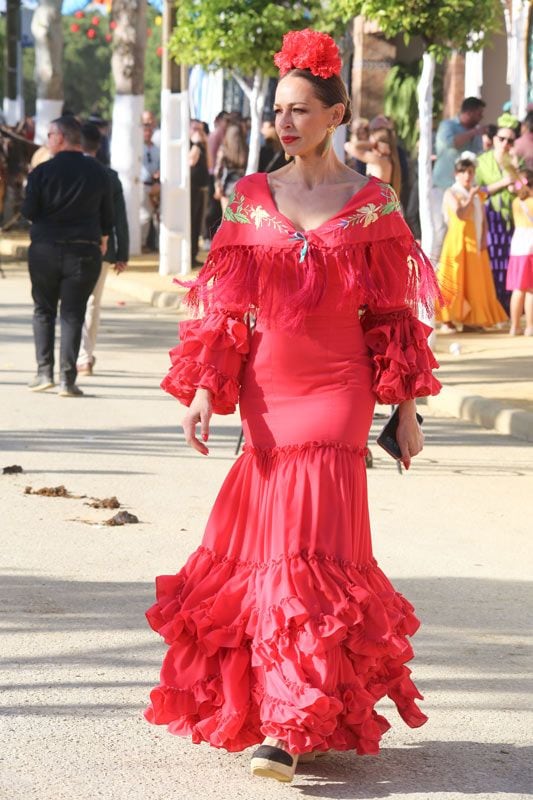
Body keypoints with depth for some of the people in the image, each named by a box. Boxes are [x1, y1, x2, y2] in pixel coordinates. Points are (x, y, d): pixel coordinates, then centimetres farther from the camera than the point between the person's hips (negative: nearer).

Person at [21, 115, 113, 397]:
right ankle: (68, 378, -4)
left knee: (43, 310, 12)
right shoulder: (98, 172, 2)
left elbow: (28, 211, -7)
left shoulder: (42, 171, -7)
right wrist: (103, 236, 28)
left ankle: (44, 371, 4)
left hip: (45, 249, -1)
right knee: (73, 314, 3)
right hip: (85, 250, 1)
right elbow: (107, 213, 9)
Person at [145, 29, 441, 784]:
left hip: (336, 392, -3)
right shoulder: (253, 197, 6)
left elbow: (392, 314, 3)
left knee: (311, 551, -9)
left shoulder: (371, 202, 0)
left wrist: (405, 407, 2)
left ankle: (291, 727, -11)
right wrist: (204, 391, -3)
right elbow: (227, 306, 6)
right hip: (266, 389, 3)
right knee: (263, 546, 7)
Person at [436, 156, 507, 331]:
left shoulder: (477, 194, 15)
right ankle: (447, 319, -5)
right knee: (457, 279, -8)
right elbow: (460, 214, -19)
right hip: (459, 241, -6)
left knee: (476, 280, 4)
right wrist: (471, 196, -19)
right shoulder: (451, 193, -3)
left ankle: (471, 320, 7)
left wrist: (484, 238, 0)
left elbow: (483, 219, 14)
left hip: (476, 244, 6)